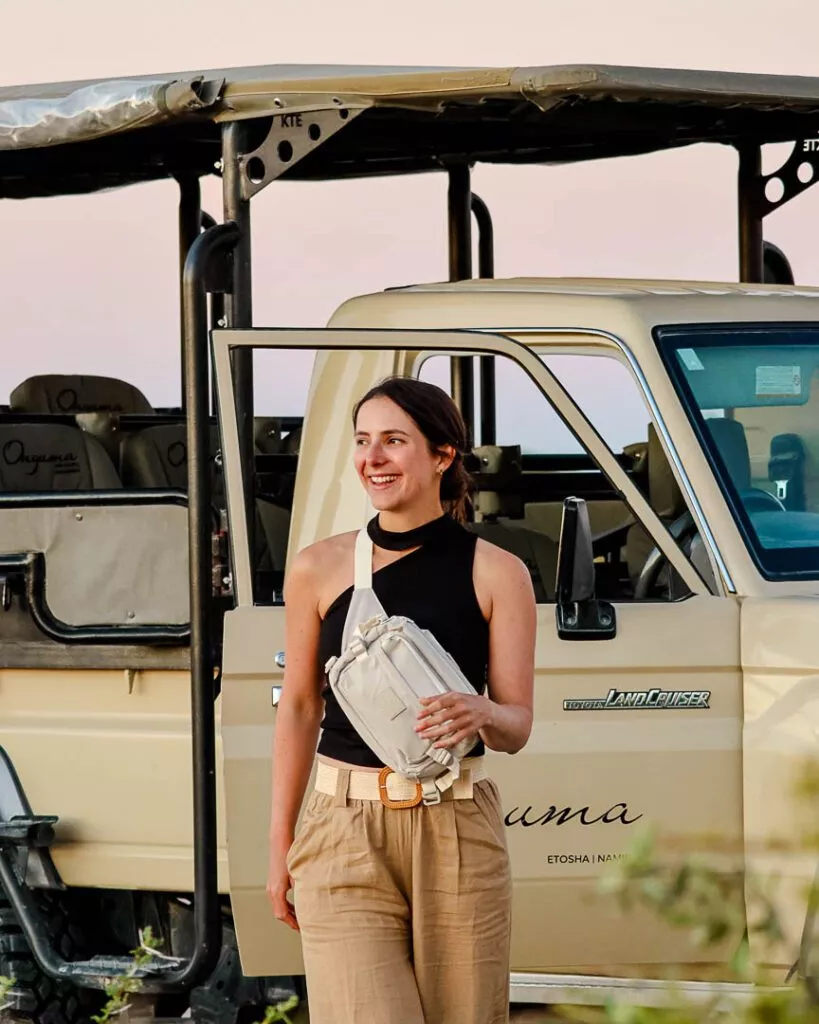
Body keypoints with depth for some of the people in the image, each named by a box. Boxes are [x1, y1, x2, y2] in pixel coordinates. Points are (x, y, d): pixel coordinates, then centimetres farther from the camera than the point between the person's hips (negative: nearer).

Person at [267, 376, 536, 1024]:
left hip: (459, 831, 0)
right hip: (345, 833, 0)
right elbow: (300, 708, 12)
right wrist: (280, 845, 10)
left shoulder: (496, 574, 3)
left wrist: (481, 715, -21)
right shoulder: (320, 570, 5)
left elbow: (518, 724, 3)